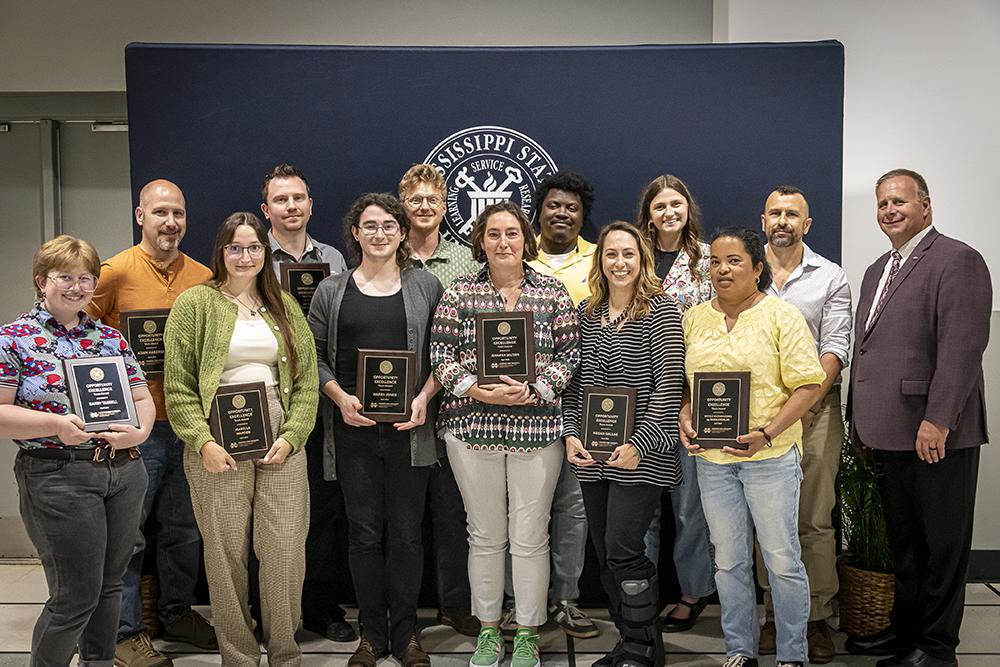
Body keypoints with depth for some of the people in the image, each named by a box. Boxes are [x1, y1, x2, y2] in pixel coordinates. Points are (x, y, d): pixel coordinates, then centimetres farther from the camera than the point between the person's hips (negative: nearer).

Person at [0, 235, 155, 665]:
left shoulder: (111, 338, 12)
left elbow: (142, 398, 12)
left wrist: (140, 431, -9)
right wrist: (56, 424, -21)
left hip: (125, 473, 5)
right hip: (58, 479, -5)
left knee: (109, 584, 14)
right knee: (76, 596, -2)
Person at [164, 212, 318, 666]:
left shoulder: (284, 305, 12)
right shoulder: (194, 304, 2)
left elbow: (307, 380, 9)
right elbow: (177, 386, -2)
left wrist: (291, 437, -3)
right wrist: (203, 442, -12)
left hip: (281, 448, 2)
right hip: (219, 450, -2)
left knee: (285, 553, 1)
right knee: (227, 555, 4)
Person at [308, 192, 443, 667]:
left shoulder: (426, 287, 5)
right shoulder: (332, 291, 7)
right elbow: (315, 357, 7)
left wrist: (423, 398, -9)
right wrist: (341, 399, -8)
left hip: (409, 427, 0)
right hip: (354, 428, 1)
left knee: (406, 532, 5)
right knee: (365, 532, 7)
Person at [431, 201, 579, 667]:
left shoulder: (553, 293, 4)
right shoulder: (459, 292, 4)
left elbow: (568, 356, 2)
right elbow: (440, 356, 0)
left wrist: (533, 389, -13)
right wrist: (477, 390, -14)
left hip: (537, 428, 0)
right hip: (472, 426, 1)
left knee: (530, 537, 5)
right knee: (485, 535, 11)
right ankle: (488, 630, 27)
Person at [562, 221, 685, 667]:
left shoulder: (660, 310, -6)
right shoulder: (587, 313, 11)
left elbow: (668, 385, -11)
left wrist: (639, 444, -16)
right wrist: (571, 434, 2)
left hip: (641, 456, -6)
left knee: (622, 551, -8)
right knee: (605, 555, 11)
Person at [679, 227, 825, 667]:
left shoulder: (782, 316, -4)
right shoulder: (695, 318, 10)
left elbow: (808, 386, -8)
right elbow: (684, 381, 16)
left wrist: (767, 434, -18)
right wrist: (684, 419, -3)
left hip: (770, 455, -4)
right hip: (711, 456, 4)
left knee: (781, 559, 2)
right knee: (728, 560, 11)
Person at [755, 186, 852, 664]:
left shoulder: (831, 278, 5)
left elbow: (835, 348, -4)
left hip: (816, 408, -1)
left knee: (815, 520, 0)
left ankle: (817, 618, 9)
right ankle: (775, 615, 16)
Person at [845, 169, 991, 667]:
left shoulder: (957, 261, -9)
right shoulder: (877, 270, 19)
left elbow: (962, 347, -18)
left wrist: (938, 420, -23)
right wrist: (859, 417, 15)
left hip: (937, 434, -8)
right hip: (889, 434, 8)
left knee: (942, 543, 5)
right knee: (903, 541, 18)